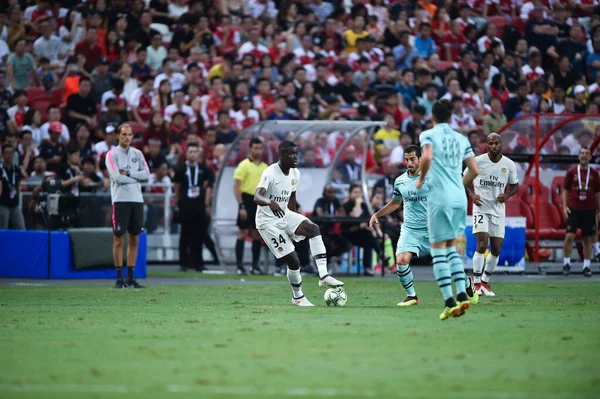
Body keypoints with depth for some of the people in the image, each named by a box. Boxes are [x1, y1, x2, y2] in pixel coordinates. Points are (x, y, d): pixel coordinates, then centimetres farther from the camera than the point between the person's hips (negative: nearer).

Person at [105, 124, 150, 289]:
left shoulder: (137, 154, 13)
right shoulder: (112, 154, -1)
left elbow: (146, 174, 4)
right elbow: (117, 177, -13)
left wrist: (128, 173, -9)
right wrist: (136, 178, -5)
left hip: (137, 200, 5)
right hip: (120, 200, -5)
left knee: (134, 240, 5)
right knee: (119, 239, -4)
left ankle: (131, 278, 11)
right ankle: (119, 278, 1)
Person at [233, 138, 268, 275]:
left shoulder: (265, 167, 13)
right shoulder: (244, 165, -4)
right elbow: (236, 187, -8)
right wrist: (241, 206, -15)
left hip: (260, 203, 5)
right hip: (247, 200, -5)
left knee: (257, 235, 6)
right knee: (243, 233, -6)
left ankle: (255, 266, 11)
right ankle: (239, 266, -3)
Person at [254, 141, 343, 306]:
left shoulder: (295, 174, 2)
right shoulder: (270, 173, -21)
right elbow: (257, 197, -36)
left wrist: (294, 220, 20)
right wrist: (270, 203, -57)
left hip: (284, 215, 7)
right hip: (268, 221, -7)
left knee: (313, 228, -21)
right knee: (293, 260, -12)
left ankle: (323, 276, -24)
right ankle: (298, 297, 11)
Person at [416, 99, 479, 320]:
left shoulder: (428, 135, 0)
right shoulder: (461, 139, 14)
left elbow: (426, 157, -19)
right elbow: (474, 170, 11)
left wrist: (421, 179, -3)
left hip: (439, 198, -5)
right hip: (460, 198, 5)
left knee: (438, 249, -1)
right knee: (451, 247, 17)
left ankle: (449, 301, -10)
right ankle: (462, 295, 4)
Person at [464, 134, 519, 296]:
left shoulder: (509, 164, 1)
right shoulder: (478, 161, -6)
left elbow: (515, 185, 13)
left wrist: (507, 195, -8)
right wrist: (472, 194, -10)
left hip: (498, 209, 3)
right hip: (481, 207, -3)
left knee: (497, 249, 4)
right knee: (482, 245, -17)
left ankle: (485, 282, 21)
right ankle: (477, 284, -8)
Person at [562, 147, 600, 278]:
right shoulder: (571, 172, 4)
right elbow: (566, 190, 8)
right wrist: (565, 206, -3)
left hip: (589, 210, 1)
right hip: (573, 208, -1)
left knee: (588, 239, 3)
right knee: (570, 236, -11)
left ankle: (586, 266, 10)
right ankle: (567, 263, 1)